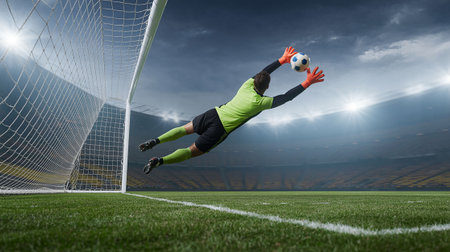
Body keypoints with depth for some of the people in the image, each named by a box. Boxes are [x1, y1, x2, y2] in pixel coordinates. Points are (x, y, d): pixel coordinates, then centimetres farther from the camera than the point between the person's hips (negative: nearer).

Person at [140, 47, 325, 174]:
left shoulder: (247, 85, 3)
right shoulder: (261, 102, -11)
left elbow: (264, 71, 17)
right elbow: (286, 97, -5)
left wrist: (283, 60, 25)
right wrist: (307, 83, -1)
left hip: (212, 114, 5)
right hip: (220, 130, -5)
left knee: (186, 129, 25)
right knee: (192, 151, 4)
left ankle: (155, 141, 12)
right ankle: (160, 161, -10)